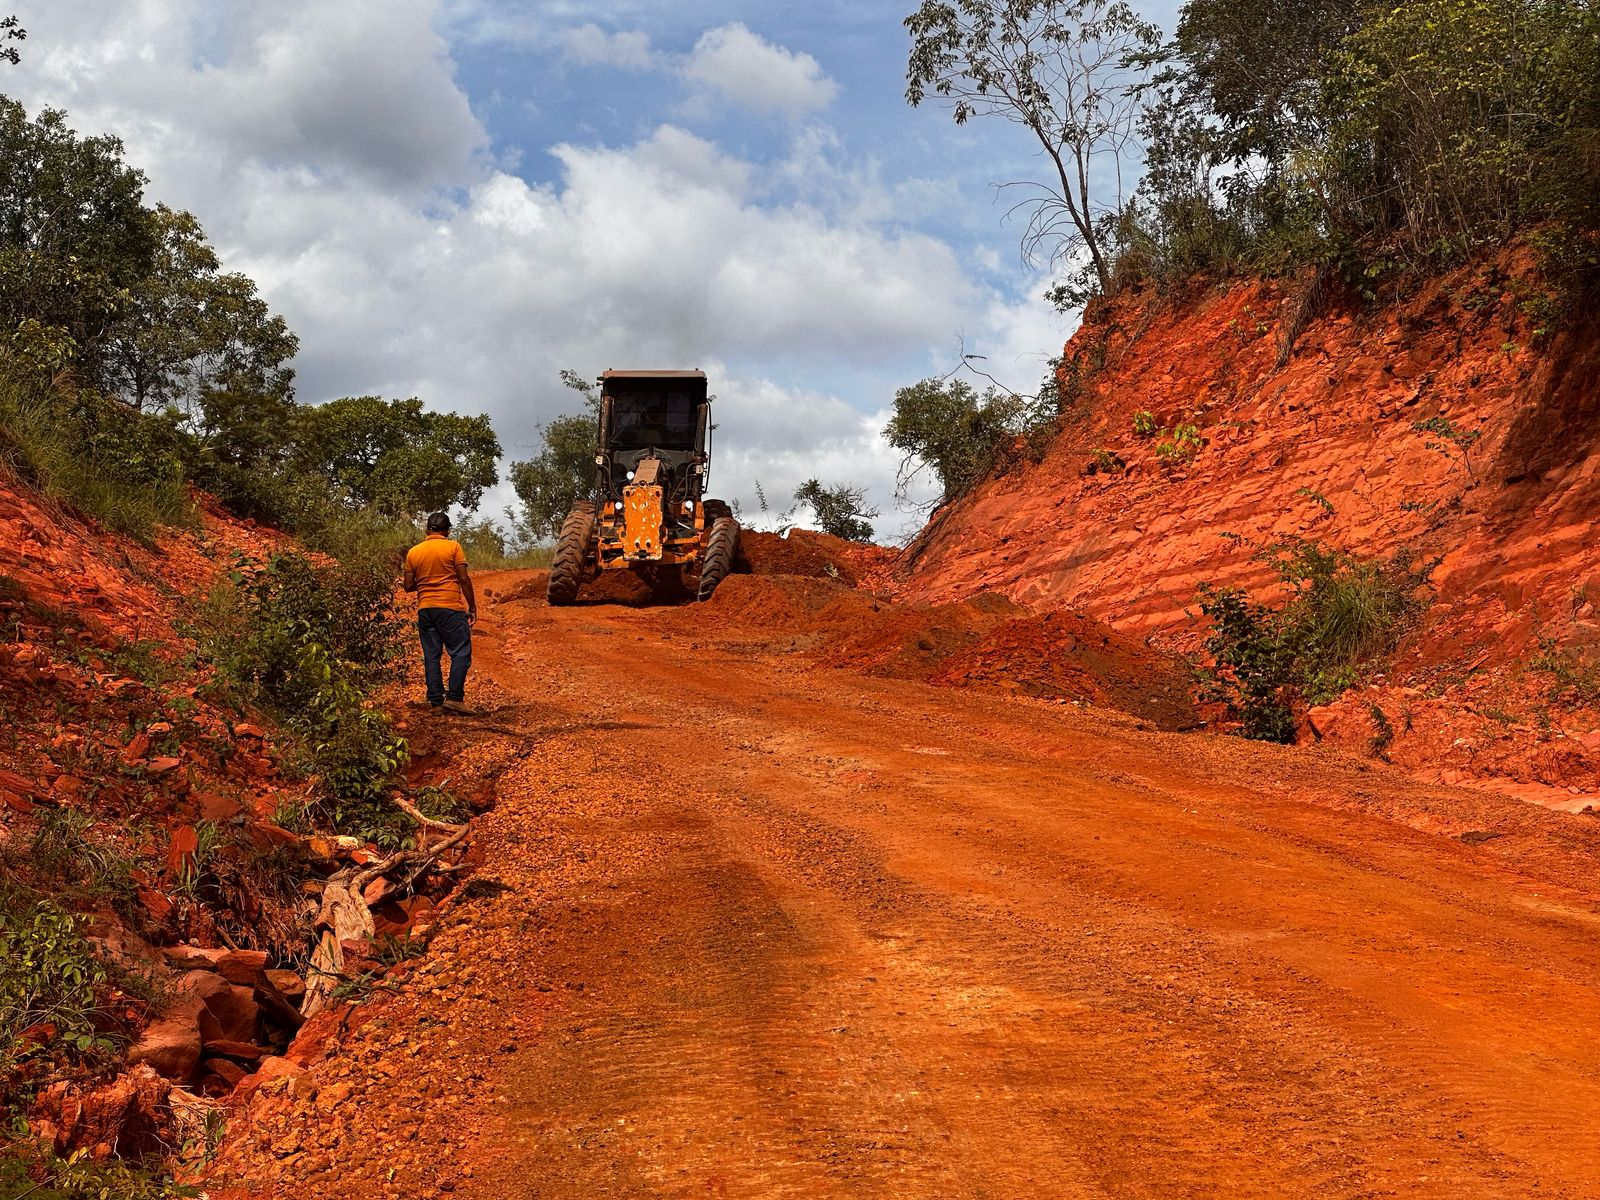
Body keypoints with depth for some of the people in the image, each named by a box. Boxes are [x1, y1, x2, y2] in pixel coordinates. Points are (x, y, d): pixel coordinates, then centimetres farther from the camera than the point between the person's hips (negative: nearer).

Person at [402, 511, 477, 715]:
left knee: (431, 656, 7)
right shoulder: (453, 547, -2)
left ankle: (436, 702, 6)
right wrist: (472, 607, 0)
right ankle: (454, 697, -10)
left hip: (425, 609, 5)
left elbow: (409, 586, 9)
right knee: (461, 653, 0)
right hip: (451, 607, -4)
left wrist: (404, 582, 32)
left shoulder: (413, 552, 9)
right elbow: (464, 579, -6)